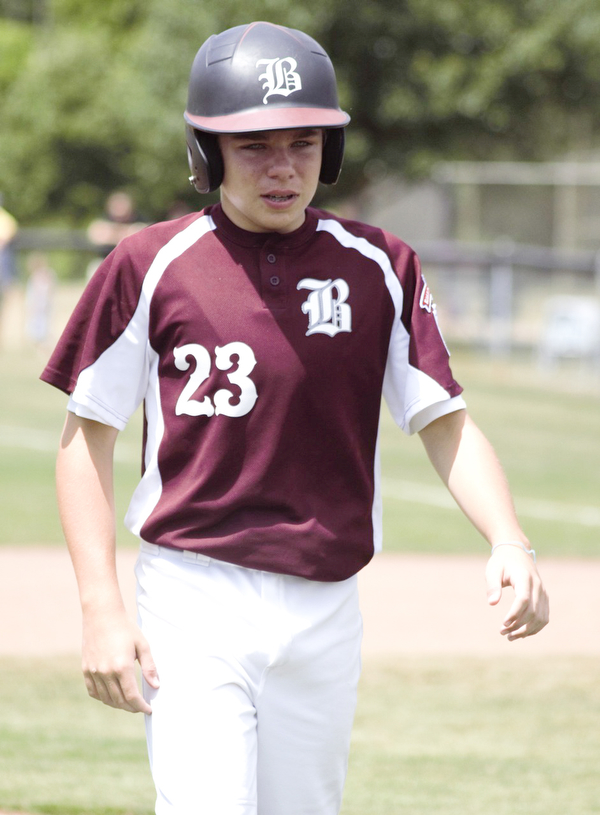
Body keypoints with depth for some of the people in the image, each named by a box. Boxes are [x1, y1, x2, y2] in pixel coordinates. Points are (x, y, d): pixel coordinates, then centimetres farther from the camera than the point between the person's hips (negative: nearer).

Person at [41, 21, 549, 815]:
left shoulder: (379, 267, 5)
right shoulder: (151, 266, -2)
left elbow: (446, 423, 3)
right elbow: (87, 442, 1)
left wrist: (510, 545, -15)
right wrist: (101, 609, -7)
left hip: (326, 611, 3)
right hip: (194, 602, -3)